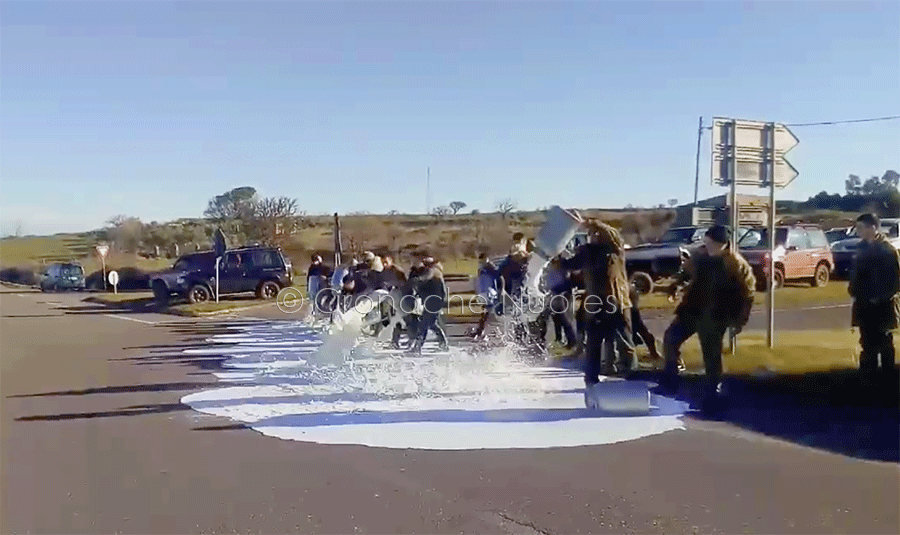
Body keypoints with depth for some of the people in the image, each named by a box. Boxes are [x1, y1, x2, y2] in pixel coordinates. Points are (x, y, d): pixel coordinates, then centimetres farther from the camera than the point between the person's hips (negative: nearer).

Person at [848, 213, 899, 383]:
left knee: (884, 343, 3)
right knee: (868, 342, 14)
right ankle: (868, 375, 23)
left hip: (882, 306, -7)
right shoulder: (863, 248, 9)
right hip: (864, 305, 7)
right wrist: (854, 291, 7)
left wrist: (880, 298, -16)